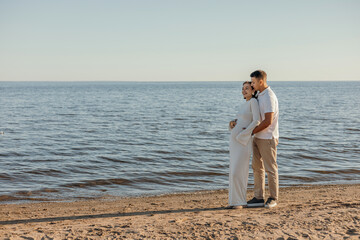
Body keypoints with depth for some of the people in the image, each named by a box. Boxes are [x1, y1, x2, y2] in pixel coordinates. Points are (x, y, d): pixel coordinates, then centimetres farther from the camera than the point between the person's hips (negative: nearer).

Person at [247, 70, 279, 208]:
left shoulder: (269, 97, -17)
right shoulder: (259, 95, 13)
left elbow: (268, 121, -22)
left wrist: (252, 131, -13)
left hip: (268, 138, -9)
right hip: (258, 138, 9)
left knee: (270, 169, 1)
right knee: (257, 167, 9)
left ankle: (273, 198, 12)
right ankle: (258, 198, 14)